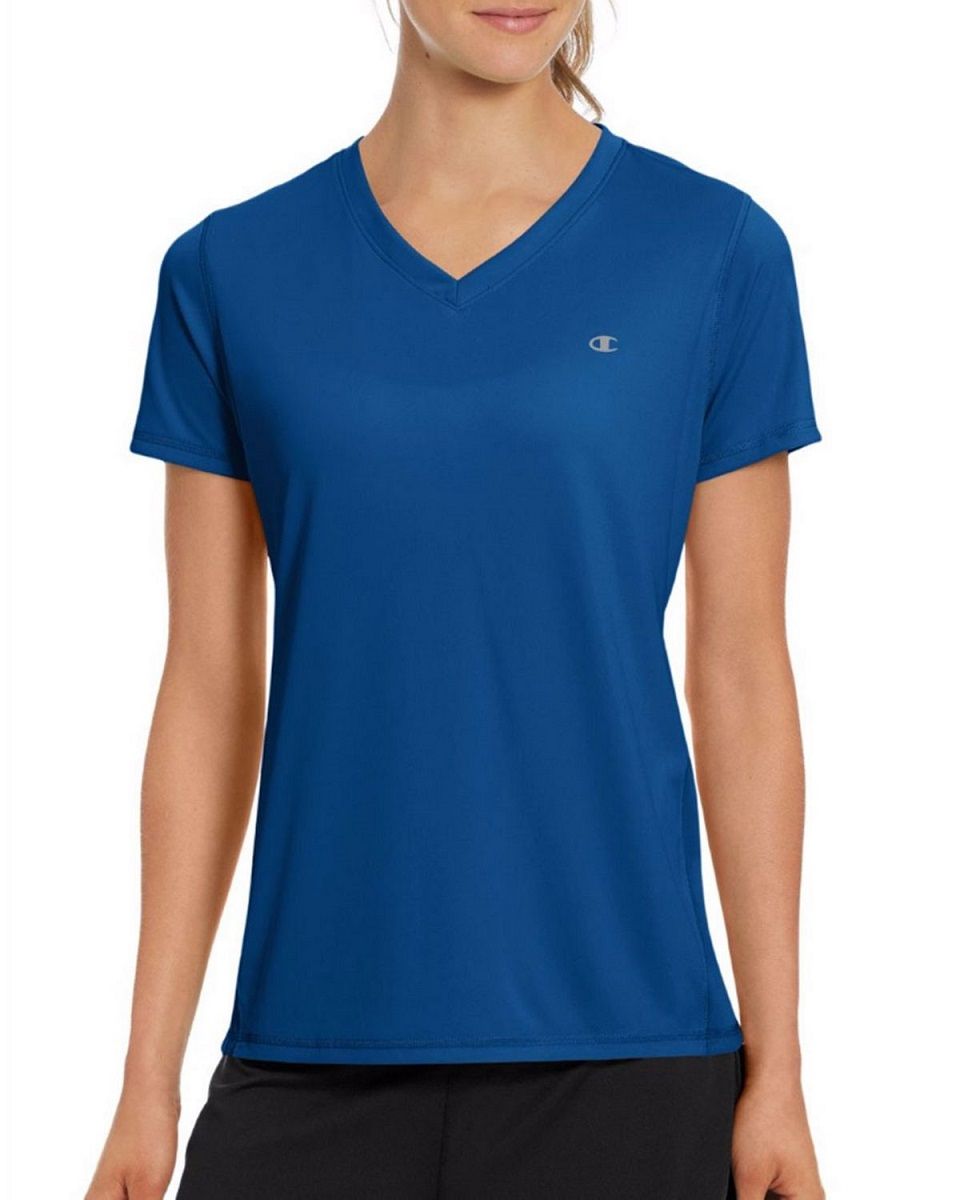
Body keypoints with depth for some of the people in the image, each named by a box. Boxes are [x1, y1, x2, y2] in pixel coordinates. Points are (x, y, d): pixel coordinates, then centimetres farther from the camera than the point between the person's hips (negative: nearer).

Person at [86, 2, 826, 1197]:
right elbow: (210, 692, 5)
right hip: (312, 1050, 1)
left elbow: (740, 676, 1)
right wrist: (148, 1080, 3)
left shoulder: (715, 250, 0)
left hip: (619, 1049, -1)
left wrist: (776, 1066, 0)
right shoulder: (232, 271, 4)